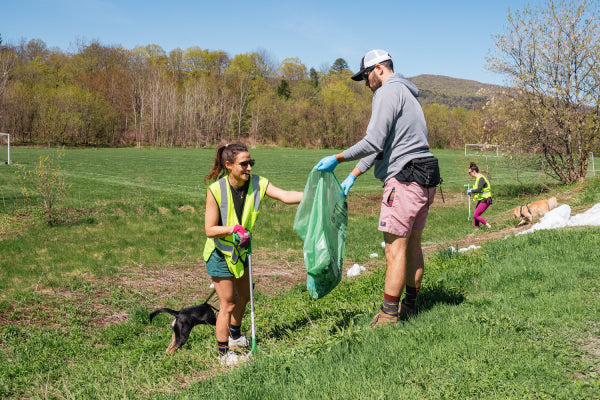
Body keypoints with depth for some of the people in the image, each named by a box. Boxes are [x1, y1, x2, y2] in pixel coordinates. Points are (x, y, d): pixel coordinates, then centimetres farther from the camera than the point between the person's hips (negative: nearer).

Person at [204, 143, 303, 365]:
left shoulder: (257, 184, -15)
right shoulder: (216, 190, -25)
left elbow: (285, 196, -27)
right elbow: (210, 229, -20)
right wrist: (233, 228, -35)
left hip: (241, 250, 6)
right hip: (219, 254, -6)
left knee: (244, 297, 21)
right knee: (228, 304, -1)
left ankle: (235, 336, 47)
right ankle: (224, 352, 18)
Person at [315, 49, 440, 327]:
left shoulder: (388, 92, -7)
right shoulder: (408, 94, 24)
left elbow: (373, 142, -18)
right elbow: (381, 144, 23)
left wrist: (337, 159, -8)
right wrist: (352, 176, 20)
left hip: (404, 179, -10)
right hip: (425, 181, 10)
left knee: (395, 247, -7)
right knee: (412, 244, 15)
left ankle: (388, 315, -3)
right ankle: (410, 306, 24)